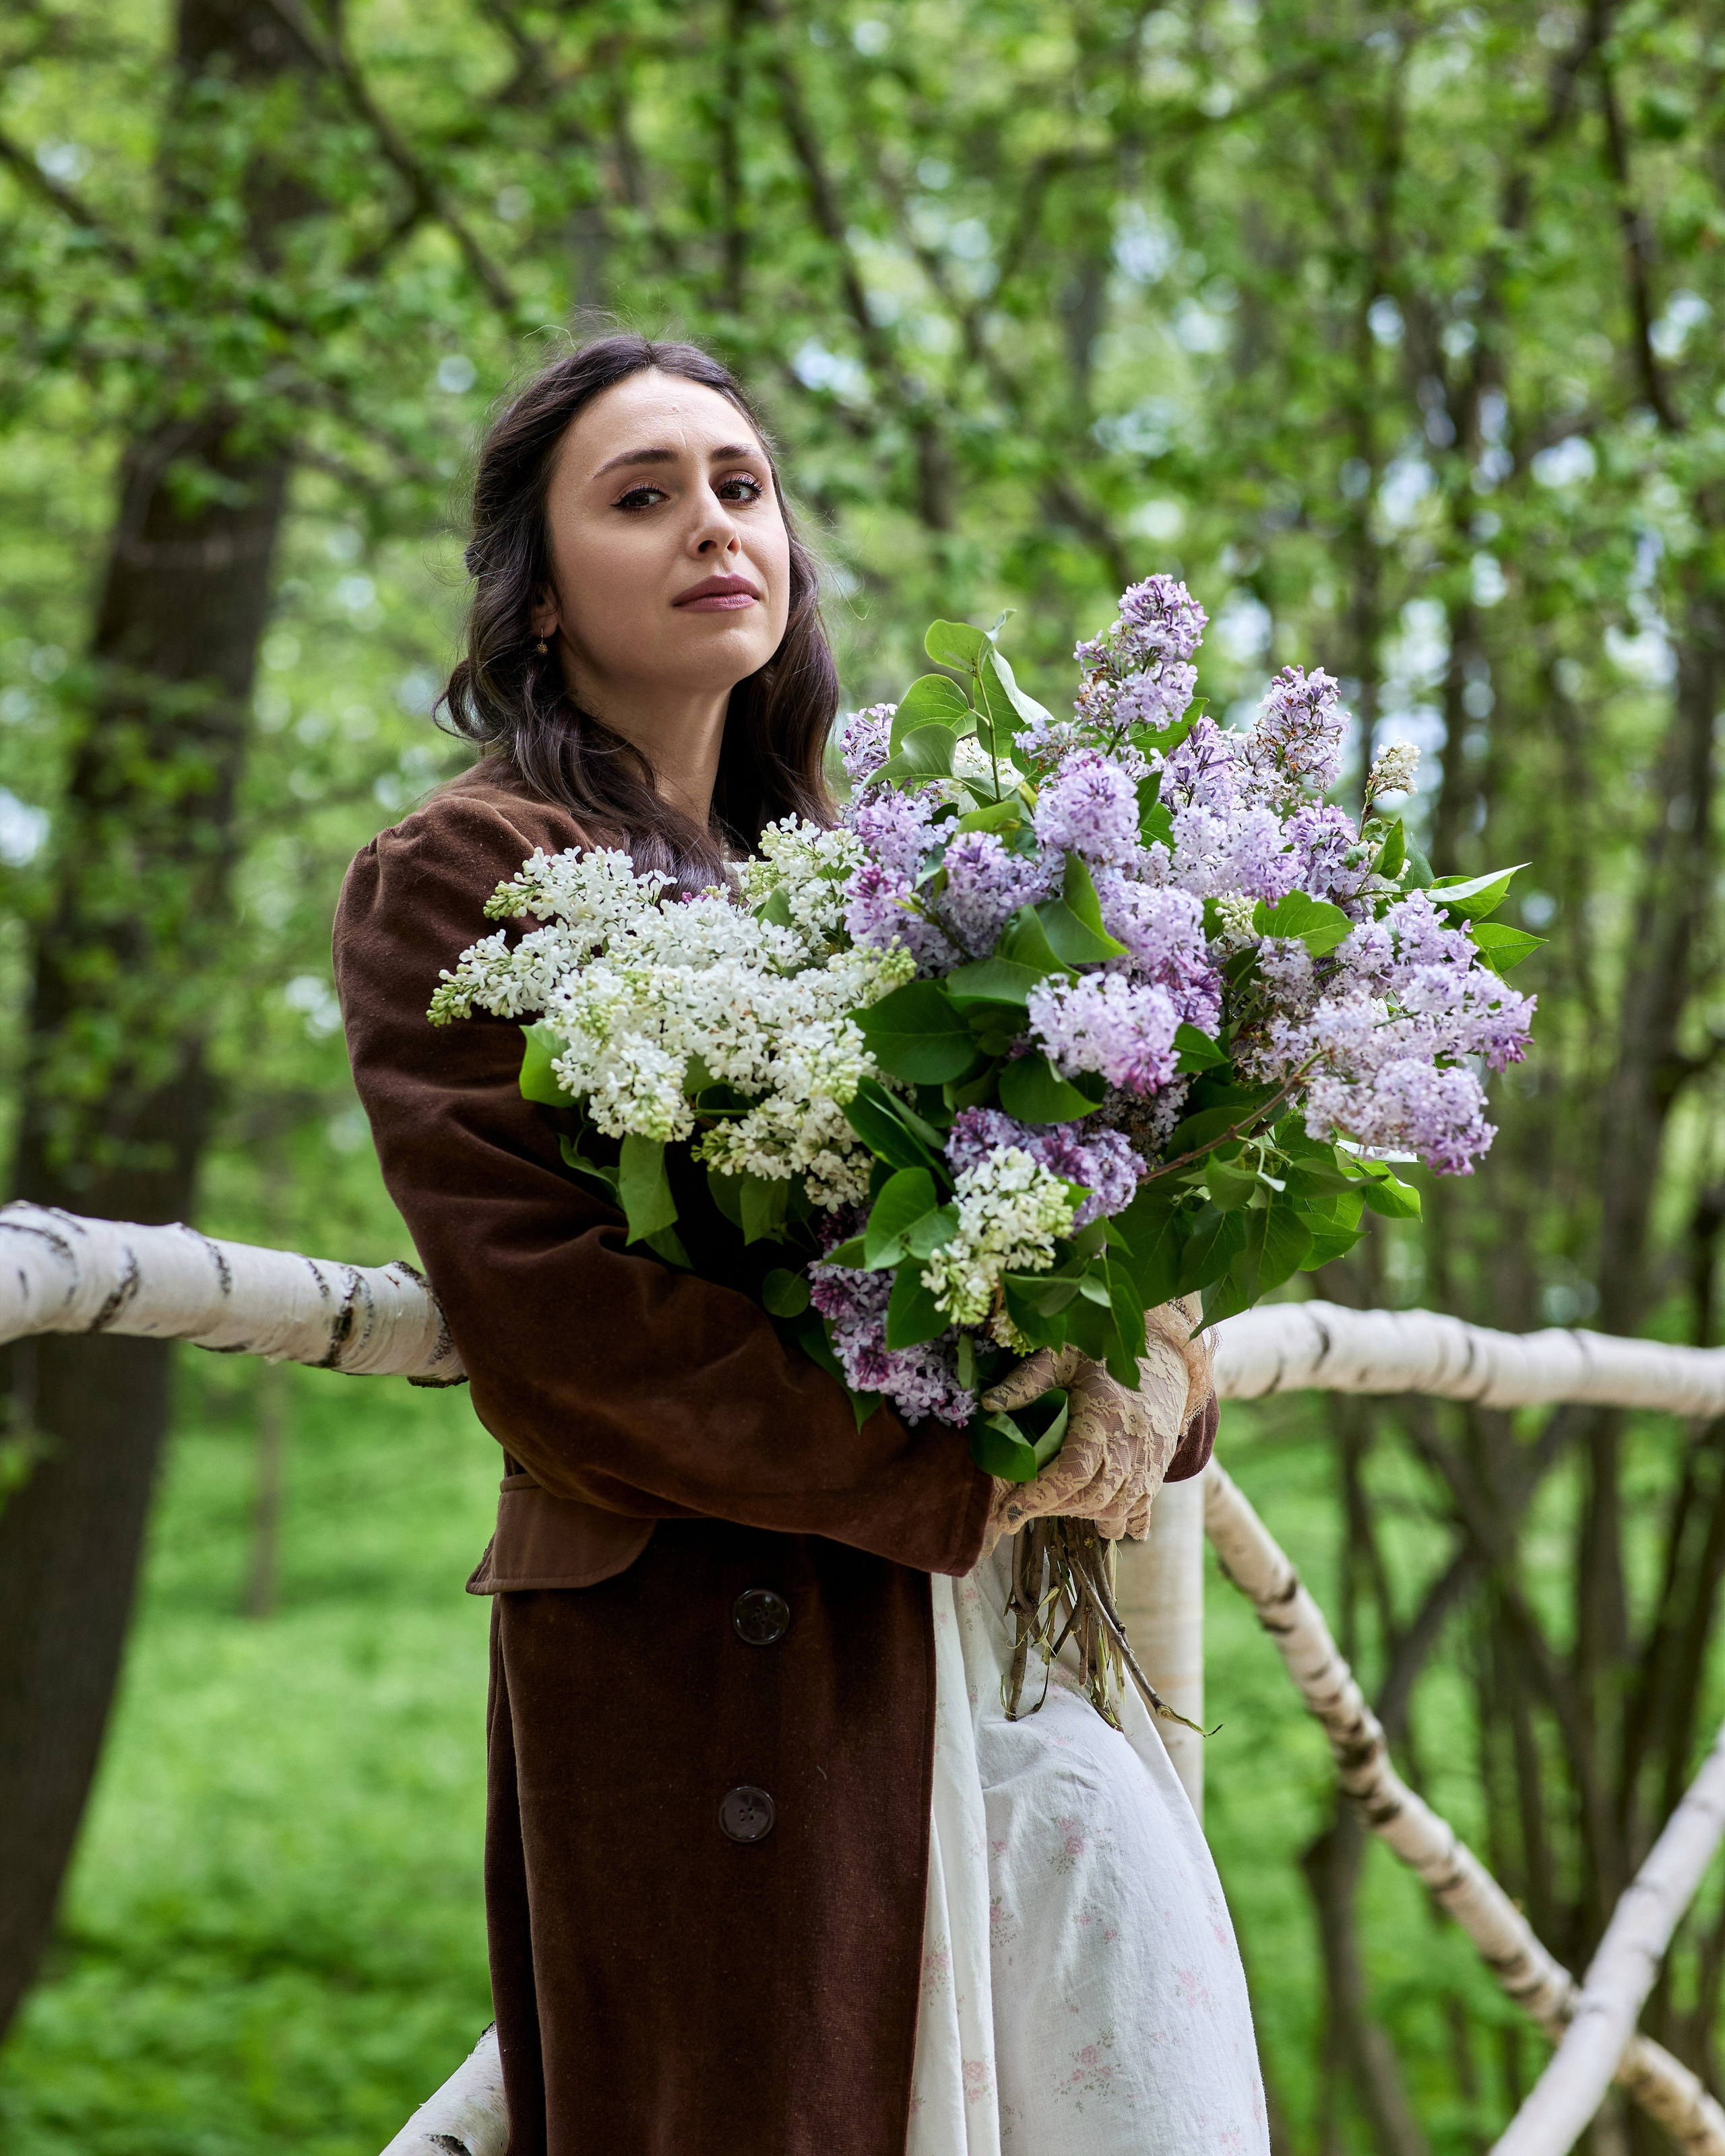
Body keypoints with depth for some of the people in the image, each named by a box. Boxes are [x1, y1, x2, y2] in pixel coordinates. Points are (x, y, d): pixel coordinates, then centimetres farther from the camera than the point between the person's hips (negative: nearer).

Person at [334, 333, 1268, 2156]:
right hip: (706, 1671, -6)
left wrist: (1147, 1373, -7)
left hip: (994, 1642, 6)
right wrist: (961, 1467, -14)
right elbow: (540, 1308, -13)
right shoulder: (465, 877, -1)